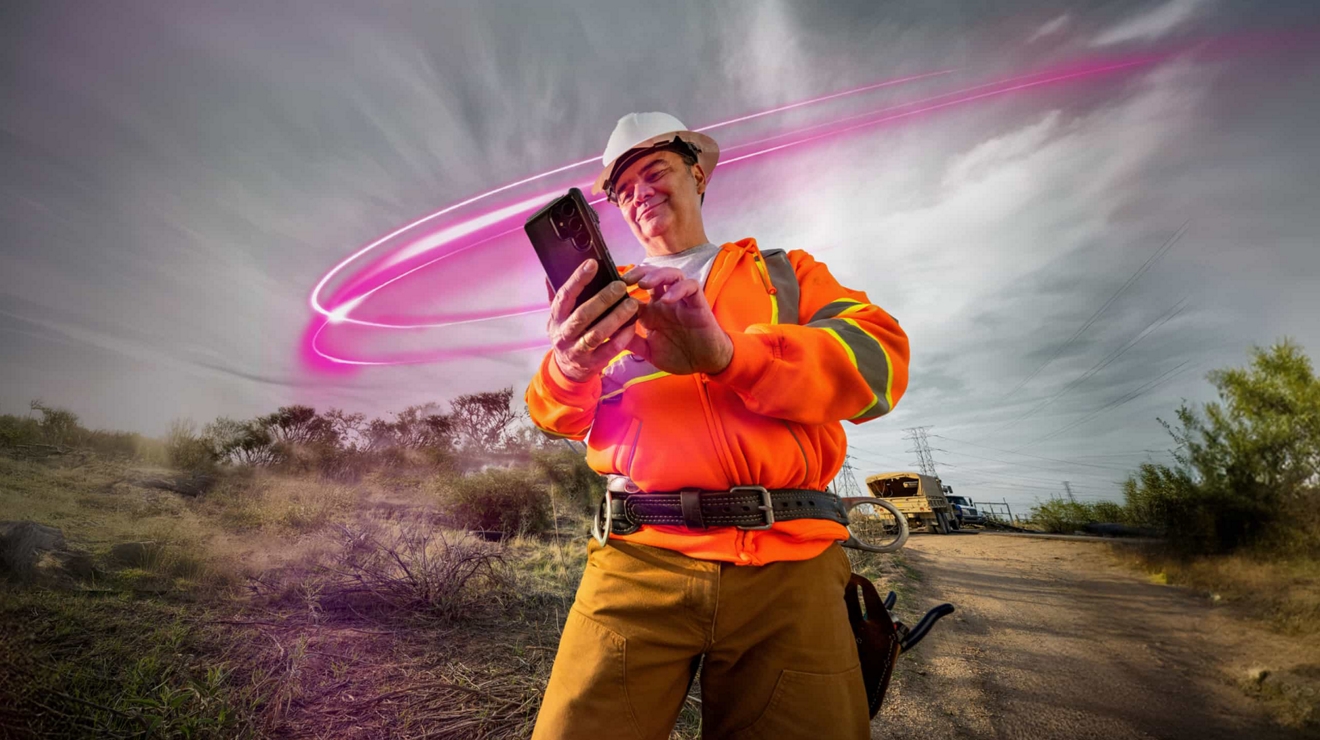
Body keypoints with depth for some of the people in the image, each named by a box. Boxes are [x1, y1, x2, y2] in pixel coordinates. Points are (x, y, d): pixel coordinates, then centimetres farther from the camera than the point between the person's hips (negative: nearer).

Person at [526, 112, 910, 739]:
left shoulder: (785, 272, 15)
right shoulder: (607, 297, 18)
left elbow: (878, 359, -3)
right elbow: (557, 415, 6)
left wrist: (724, 352, -21)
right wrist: (570, 365, -20)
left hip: (787, 564, 1)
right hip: (638, 558, 1)